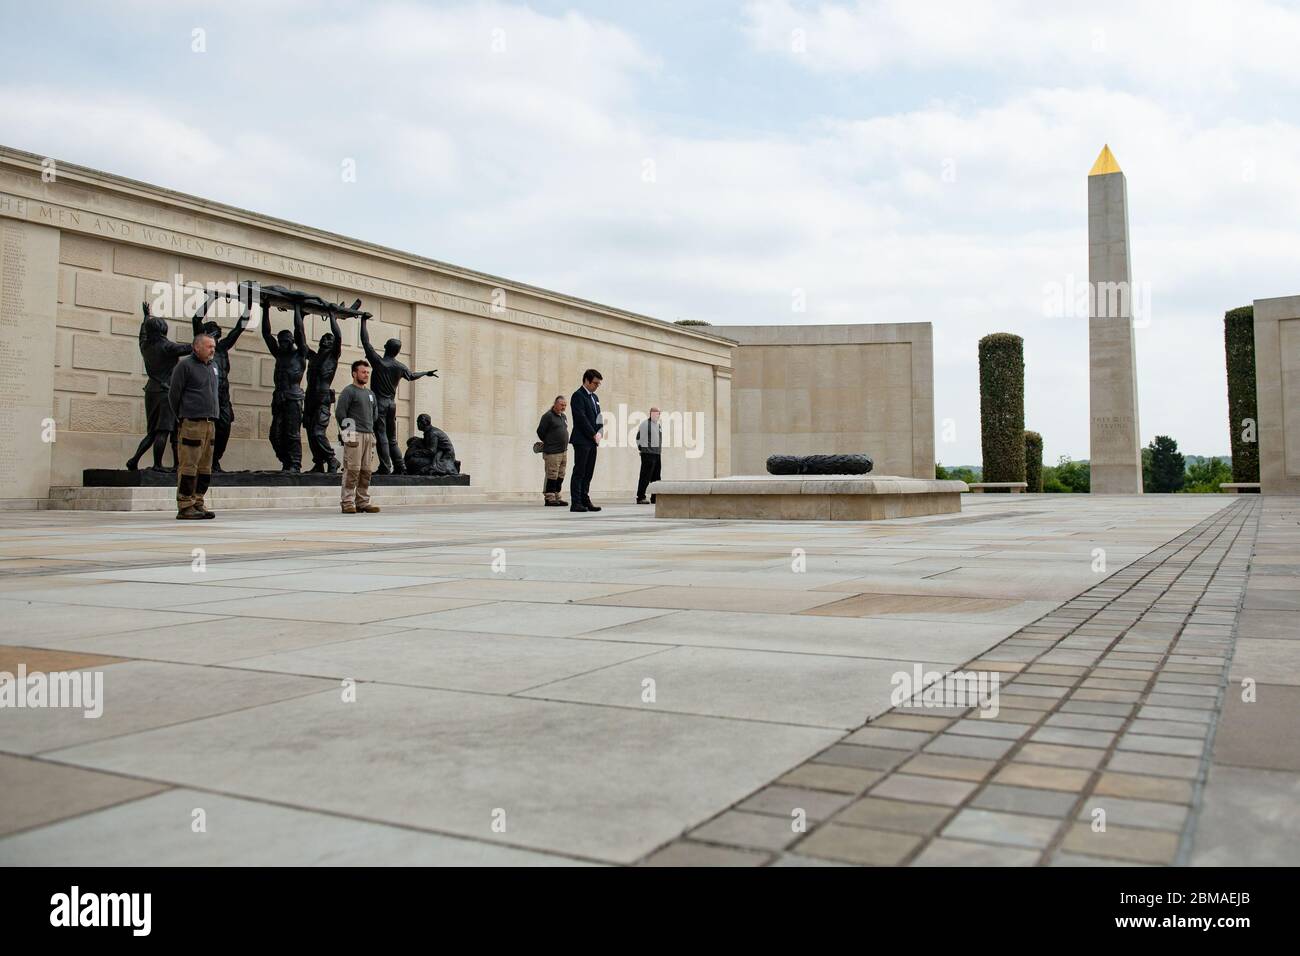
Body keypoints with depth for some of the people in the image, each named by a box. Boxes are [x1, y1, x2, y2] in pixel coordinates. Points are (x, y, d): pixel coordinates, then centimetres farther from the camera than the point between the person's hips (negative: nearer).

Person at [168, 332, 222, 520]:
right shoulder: (185, 366, -4)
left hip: (210, 424, 7)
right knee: (188, 465, -7)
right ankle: (185, 506, -3)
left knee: (205, 467, 8)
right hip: (192, 423, -7)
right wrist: (180, 419, 0)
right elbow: (173, 394, -3)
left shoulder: (214, 367, 18)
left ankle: (198, 503, 15)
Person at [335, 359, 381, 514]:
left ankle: (363, 502, 10)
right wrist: (348, 431, -9)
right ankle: (347, 503, -10)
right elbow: (339, 412, -9)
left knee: (366, 471, 6)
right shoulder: (348, 391, -3)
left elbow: (375, 411, 32)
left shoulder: (370, 393, 20)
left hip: (369, 435, 7)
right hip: (355, 435, -7)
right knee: (352, 469, -11)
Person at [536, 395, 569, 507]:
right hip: (552, 452, -8)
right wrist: (548, 443, 4)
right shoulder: (548, 416, -9)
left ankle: (557, 497, 17)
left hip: (563, 451, 8)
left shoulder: (563, 416, 16)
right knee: (552, 476, -7)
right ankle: (549, 498, -2)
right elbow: (540, 431, -8)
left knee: (560, 476, 10)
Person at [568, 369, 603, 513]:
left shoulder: (594, 397, 19)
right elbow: (581, 418, -15)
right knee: (579, 472, -6)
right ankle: (576, 503, -6)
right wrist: (594, 435, -14)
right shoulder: (578, 396, -8)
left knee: (588, 473, 8)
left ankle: (585, 501, 10)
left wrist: (599, 434, 3)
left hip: (592, 441, 8)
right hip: (582, 440, -8)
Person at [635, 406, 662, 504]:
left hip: (657, 454, 8)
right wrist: (641, 448, -5)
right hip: (648, 454, -8)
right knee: (645, 477, -10)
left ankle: (655, 498, 15)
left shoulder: (658, 425, 17)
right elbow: (638, 438, -5)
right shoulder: (644, 424, -6)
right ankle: (640, 498, -7)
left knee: (656, 478, 10)